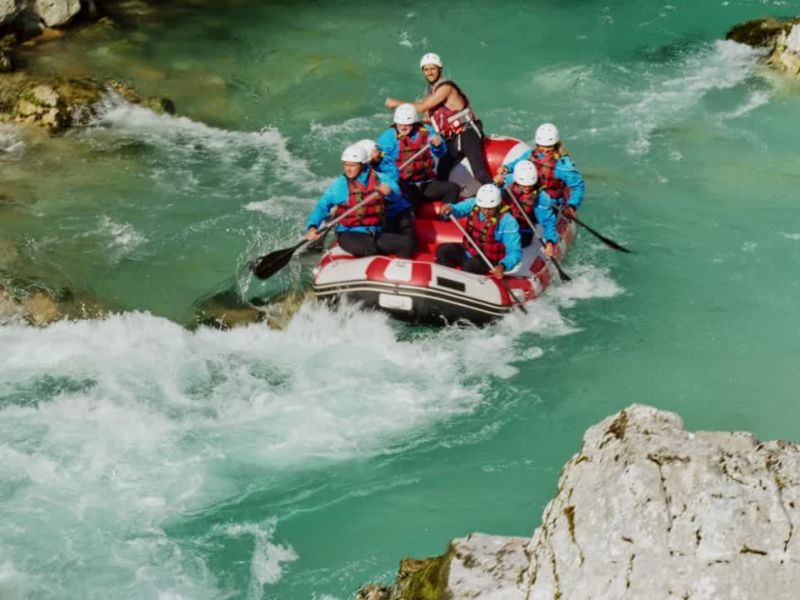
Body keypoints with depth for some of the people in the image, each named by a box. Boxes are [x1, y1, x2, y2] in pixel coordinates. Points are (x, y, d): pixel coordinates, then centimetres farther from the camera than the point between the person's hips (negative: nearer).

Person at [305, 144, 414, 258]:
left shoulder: (379, 179, 4)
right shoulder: (339, 185, -3)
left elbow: (397, 195, -7)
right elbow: (322, 207, -9)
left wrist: (389, 191, -32)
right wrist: (312, 227, -26)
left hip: (377, 234, 4)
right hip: (350, 235, -4)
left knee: (407, 243, -14)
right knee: (370, 250, -33)